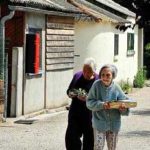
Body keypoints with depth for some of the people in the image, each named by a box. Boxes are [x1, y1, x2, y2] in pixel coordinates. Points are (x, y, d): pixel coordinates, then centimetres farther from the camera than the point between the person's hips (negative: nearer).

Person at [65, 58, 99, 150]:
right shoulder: (77, 76, 5)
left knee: (89, 141, 6)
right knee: (71, 137, -1)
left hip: (90, 115, -3)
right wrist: (70, 94, -6)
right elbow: (69, 91, 16)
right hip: (75, 113, 4)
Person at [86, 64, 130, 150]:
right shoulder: (96, 85, -12)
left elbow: (125, 100, -3)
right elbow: (89, 102, -11)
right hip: (100, 123, -2)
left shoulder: (116, 87, -8)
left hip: (114, 123, 2)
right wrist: (101, 105, -27)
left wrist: (123, 107, -25)